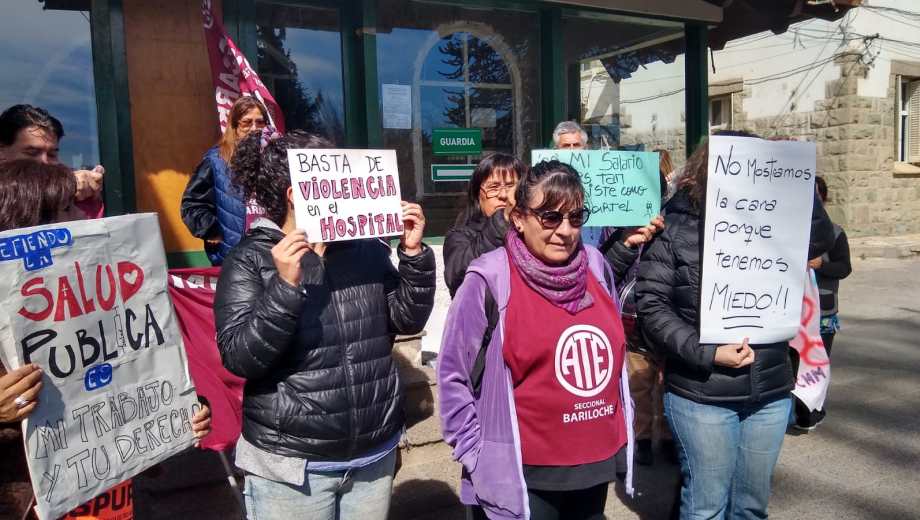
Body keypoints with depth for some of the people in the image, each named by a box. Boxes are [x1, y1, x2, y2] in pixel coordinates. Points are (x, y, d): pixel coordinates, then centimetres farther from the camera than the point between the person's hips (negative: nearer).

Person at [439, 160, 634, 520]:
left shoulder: (596, 266, 0)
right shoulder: (489, 280, -16)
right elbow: (454, 377, -10)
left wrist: (623, 424, 15)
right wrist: (478, 458, -9)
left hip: (598, 463, 5)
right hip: (525, 477, -5)